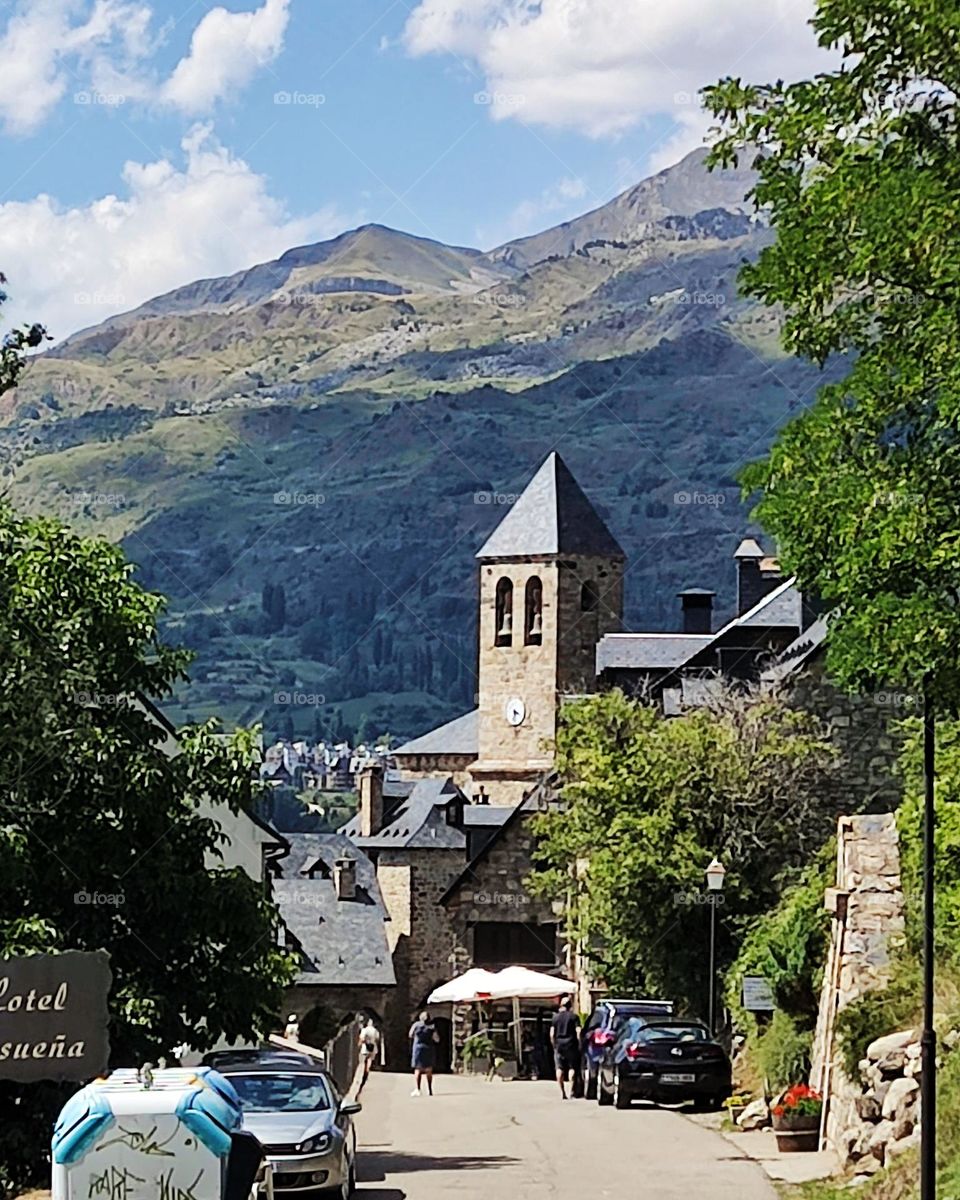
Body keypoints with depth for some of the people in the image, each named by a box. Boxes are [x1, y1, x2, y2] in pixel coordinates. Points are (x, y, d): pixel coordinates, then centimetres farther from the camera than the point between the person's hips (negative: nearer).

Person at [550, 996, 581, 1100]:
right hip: (571, 1045, -2)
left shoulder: (555, 1017, 5)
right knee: (572, 1067, 6)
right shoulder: (574, 1017, -1)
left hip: (559, 1045, 2)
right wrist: (579, 1044, 0)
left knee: (559, 1069, 5)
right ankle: (572, 1089, -2)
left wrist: (554, 1045, 11)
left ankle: (562, 1091, 1)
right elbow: (578, 1032, -8)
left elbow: (552, 1034, 2)